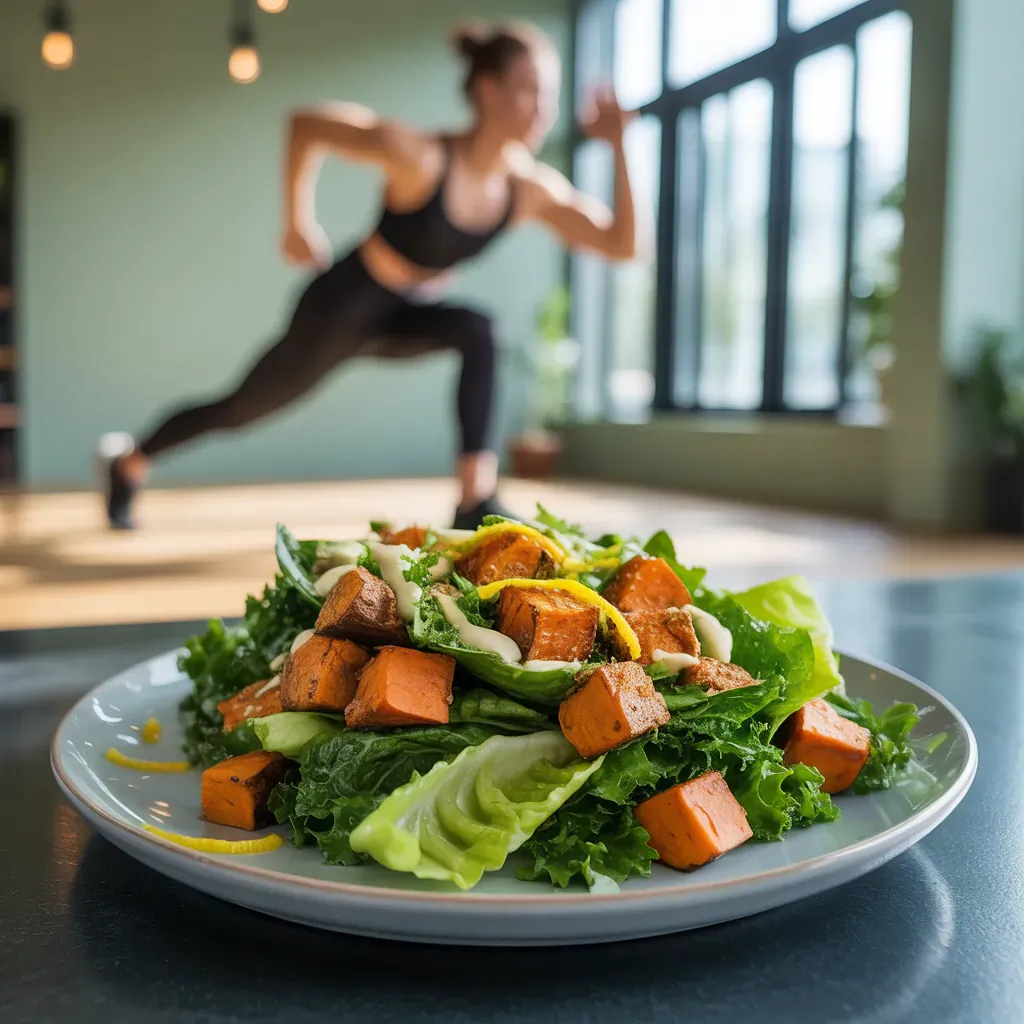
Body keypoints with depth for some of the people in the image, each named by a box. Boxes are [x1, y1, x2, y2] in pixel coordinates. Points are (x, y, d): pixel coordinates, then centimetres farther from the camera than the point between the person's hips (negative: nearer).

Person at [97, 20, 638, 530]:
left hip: (409, 313, 5)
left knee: (477, 331, -29)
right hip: (343, 302, -5)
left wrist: (618, 147, -23)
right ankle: (128, 461, 40)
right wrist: (298, 223, -14)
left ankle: (476, 505, -25)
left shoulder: (532, 189, -12)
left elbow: (621, 243, -15)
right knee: (240, 408, 11)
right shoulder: (421, 157, -29)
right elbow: (305, 123, -20)